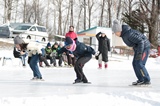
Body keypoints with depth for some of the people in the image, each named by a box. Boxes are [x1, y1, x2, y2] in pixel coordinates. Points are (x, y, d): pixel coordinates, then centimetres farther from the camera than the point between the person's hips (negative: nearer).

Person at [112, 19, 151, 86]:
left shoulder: (129, 34, -29)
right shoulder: (123, 33, 2)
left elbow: (140, 41, -30)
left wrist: (139, 53, -31)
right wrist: (136, 51, 20)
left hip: (144, 46, -10)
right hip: (138, 47, 10)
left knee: (139, 64, -14)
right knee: (135, 63, 6)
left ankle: (147, 80, -5)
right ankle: (141, 80, 11)